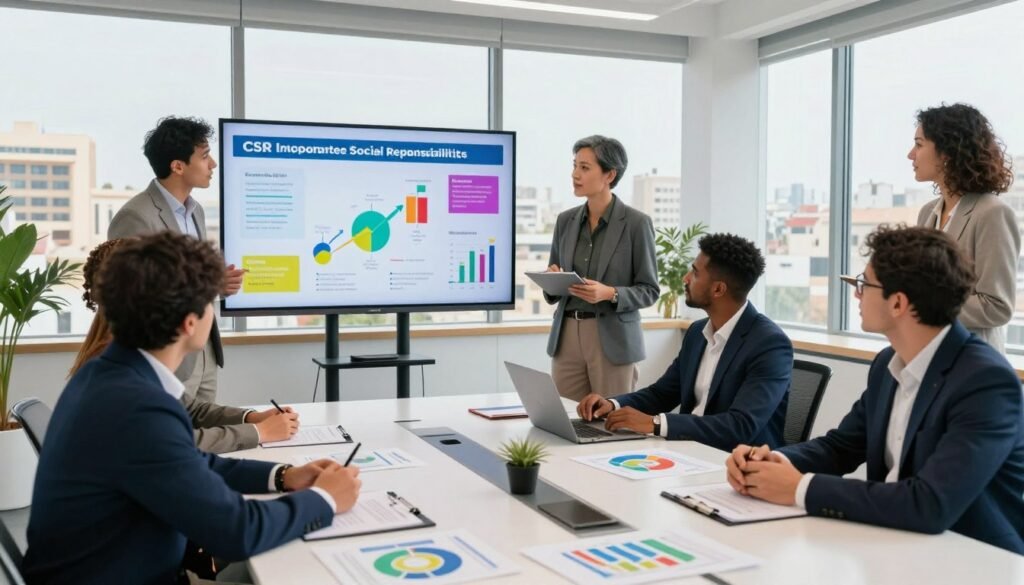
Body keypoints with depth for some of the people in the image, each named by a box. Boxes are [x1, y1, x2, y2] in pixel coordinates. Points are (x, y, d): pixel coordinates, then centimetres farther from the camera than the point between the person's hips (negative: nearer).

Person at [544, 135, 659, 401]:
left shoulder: (636, 223, -7)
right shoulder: (566, 220, 8)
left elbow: (649, 290, -4)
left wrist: (610, 293, -21)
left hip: (612, 339, -4)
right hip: (566, 337, 5)